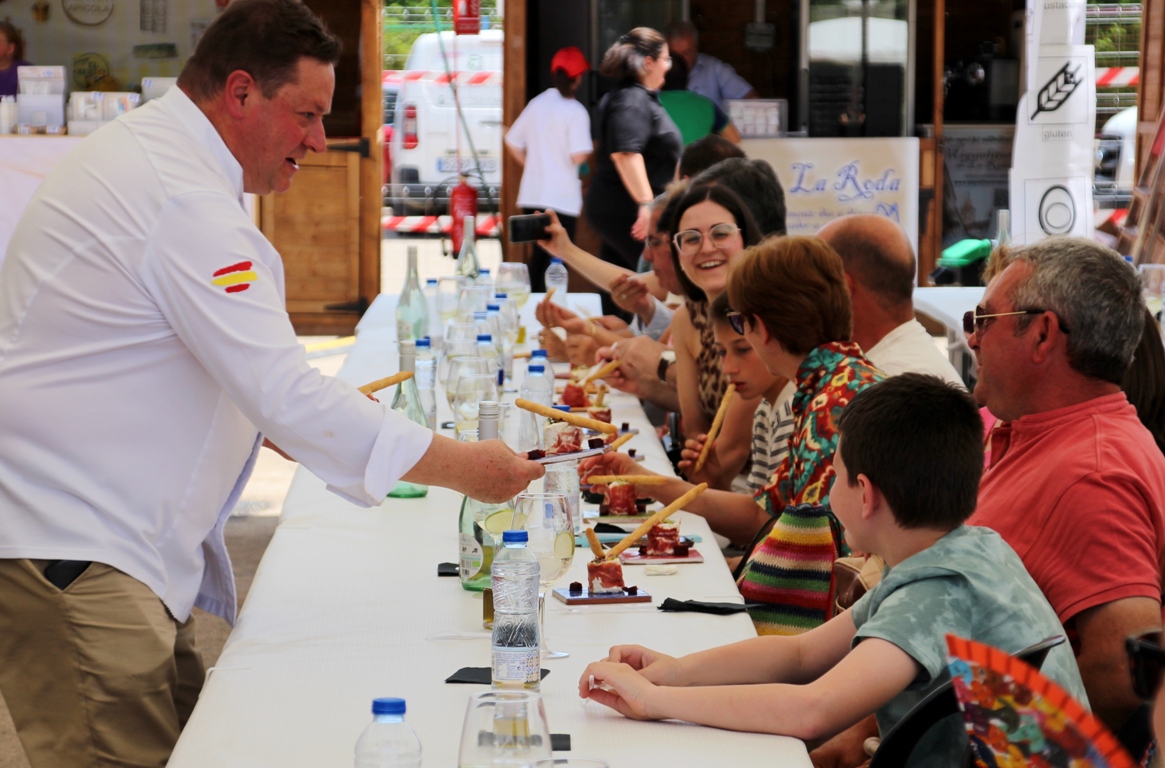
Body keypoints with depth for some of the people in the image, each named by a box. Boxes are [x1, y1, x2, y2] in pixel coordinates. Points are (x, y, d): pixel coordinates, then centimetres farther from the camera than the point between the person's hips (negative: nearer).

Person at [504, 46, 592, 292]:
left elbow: (512, 142, 11)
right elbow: (579, 156, -19)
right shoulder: (575, 111, -11)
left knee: (539, 255, 16)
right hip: (562, 197, -6)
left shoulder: (537, 104, 6)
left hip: (532, 195, 6)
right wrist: (588, 151, 3)